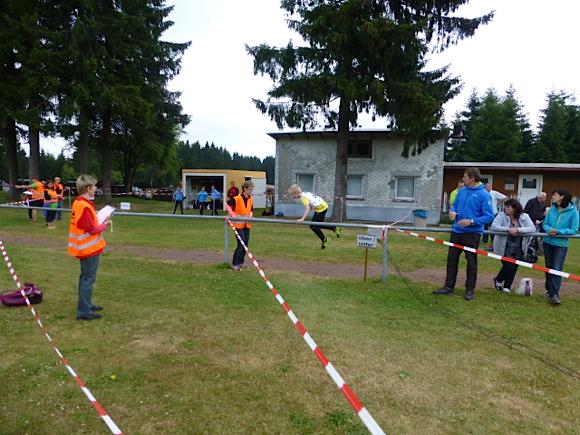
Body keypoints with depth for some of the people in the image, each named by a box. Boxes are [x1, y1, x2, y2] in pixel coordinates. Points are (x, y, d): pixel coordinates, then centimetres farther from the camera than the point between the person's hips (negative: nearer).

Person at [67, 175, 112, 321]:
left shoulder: (79, 203, 8)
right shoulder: (84, 206, -22)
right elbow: (91, 229, -20)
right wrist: (104, 225, -6)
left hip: (85, 247, 10)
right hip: (90, 248, -10)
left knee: (85, 278, 20)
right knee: (88, 279, -2)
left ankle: (86, 305, 33)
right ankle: (84, 312, 5)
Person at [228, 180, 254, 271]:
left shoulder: (251, 199, 5)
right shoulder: (237, 199, -17)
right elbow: (227, 204, -14)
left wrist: (251, 215, -4)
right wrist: (233, 215, -20)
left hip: (247, 225, 7)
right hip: (238, 224, -7)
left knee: (246, 244, 10)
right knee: (241, 244, -11)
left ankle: (240, 262, 25)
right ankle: (234, 264, -2)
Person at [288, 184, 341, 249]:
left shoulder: (303, 197, -23)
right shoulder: (305, 193, 5)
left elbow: (307, 208, -36)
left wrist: (302, 219, -44)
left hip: (321, 208, -10)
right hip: (323, 205, 10)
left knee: (313, 226, -4)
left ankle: (324, 240, 9)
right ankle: (335, 228, 30)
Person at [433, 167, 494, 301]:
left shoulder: (484, 194, -13)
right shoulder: (462, 191, 6)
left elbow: (489, 217, -15)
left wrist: (471, 221, -22)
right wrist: (452, 212, -7)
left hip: (472, 233, -6)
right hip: (457, 231, 6)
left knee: (471, 262, 7)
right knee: (452, 259, 11)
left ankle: (470, 289, 19)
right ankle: (449, 287, 21)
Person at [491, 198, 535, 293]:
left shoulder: (524, 216, -2)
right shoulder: (502, 215, -7)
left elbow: (532, 228, -13)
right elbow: (493, 226, -19)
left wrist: (518, 230, -26)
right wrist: (508, 229, -29)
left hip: (519, 248, 3)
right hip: (504, 247, -3)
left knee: (514, 267, 7)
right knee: (508, 266, -10)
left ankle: (507, 286, 27)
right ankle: (498, 280, 21)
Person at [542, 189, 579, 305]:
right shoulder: (552, 209, 0)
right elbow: (545, 224, 4)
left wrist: (558, 231, -21)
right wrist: (549, 230, -17)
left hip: (561, 244, -4)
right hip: (548, 242, 4)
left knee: (557, 269, -11)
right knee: (549, 268, 15)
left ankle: (555, 294, -7)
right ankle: (550, 290, 29)